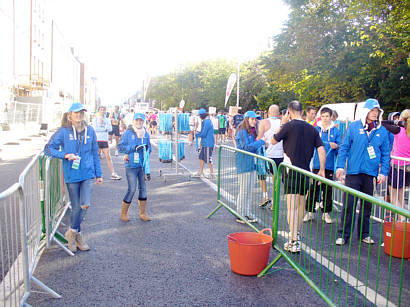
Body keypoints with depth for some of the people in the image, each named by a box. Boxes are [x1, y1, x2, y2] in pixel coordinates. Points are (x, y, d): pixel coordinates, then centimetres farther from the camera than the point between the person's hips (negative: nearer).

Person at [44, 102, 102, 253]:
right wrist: (65, 155, -16)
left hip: (87, 174, 2)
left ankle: (72, 232, 15)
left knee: (85, 204, -9)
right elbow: (48, 148, -1)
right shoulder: (64, 131, -3)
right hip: (71, 174, -2)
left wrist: (98, 174, 14)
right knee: (76, 207, 5)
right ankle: (77, 235, 25)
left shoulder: (90, 131, 6)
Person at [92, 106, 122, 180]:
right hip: (97, 140, -3)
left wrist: (103, 123, -11)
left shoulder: (107, 120, 13)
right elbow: (95, 128, -11)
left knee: (108, 157, -2)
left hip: (105, 140, 3)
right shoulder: (95, 119, 4)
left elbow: (110, 129, -1)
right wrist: (105, 128, -5)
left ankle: (113, 174, -4)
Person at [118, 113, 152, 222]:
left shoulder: (146, 134, 9)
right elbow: (120, 146, -8)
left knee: (143, 188, 9)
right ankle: (123, 213, 11)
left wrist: (147, 148, -5)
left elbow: (149, 148, 18)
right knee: (132, 189, -5)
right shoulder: (128, 133, -6)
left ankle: (143, 213, 21)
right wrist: (134, 147, -17)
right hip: (131, 165, -5)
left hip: (143, 165, 5)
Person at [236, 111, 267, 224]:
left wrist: (259, 143, 2)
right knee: (244, 191, -3)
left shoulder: (252, 132, 16)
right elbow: (247, 147, -20)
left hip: (251, 164, 9)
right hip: (243, 165, -9)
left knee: (249, 190, 13)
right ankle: (240, 215, 6)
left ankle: (247, 213, 22)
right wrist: (261, 141, -15)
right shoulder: (242, 132, -13)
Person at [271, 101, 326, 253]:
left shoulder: (289, 126, -7)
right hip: (306, 171, 6)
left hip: (292, 170, -5)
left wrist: (282, 124, 10)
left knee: (292, 207, -6)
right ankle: (297, 235, 32)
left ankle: (294, 242, -8)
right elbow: (321, 150, 3)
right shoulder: (312, 129, 7)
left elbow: (273, 141, 3)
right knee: (301, 205, 17)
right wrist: (322, 170, 7)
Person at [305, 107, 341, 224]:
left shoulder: (335, 131, 4)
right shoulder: (315, 129, 6)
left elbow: (340, 146, 3)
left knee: (327, 188, 6)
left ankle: (326, 212, 18)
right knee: (313, 187, 0)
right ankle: (309, 211, 9)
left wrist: (336, 146, -17)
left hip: (329, 164, 0)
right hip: (317, 163, 0)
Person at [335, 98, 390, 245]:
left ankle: (364, 234, 26)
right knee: (348, 204, -4)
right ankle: (343, 234, 6)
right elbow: (344, 147, 1)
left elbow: (385, 154, 9)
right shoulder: (354, 126, 0)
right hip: (353, 171, -2)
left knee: (367, 205, 12)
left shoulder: (382, 131, 6)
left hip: (371, 173, 3)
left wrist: (383, 172, 1)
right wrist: (340, 166, -8)